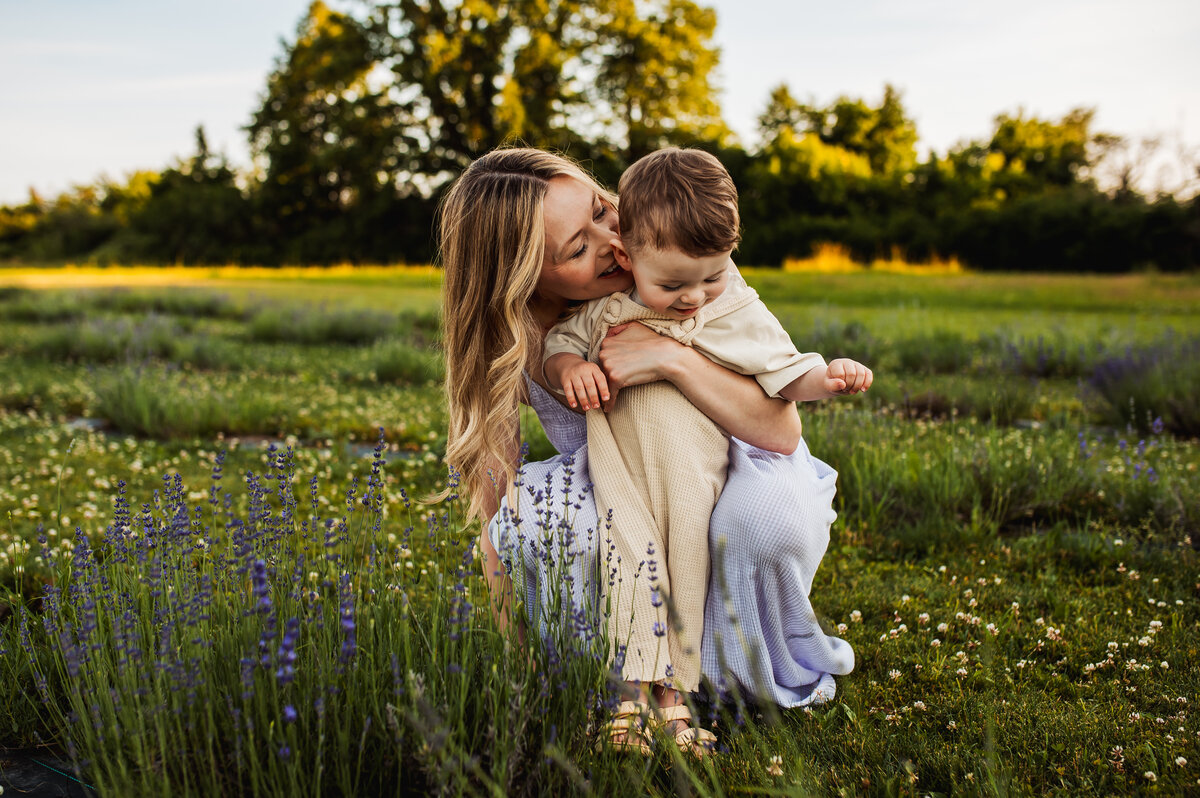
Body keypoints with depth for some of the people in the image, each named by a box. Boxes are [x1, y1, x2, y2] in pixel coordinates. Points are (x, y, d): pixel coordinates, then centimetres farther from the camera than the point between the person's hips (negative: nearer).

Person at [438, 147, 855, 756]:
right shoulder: (505, 348, -18)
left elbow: (783, 431, -24)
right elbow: (495, 521, -14)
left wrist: (673, 359, -37)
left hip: (733, 480, 0)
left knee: (764, 508, -37)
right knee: (539, 507, -33)